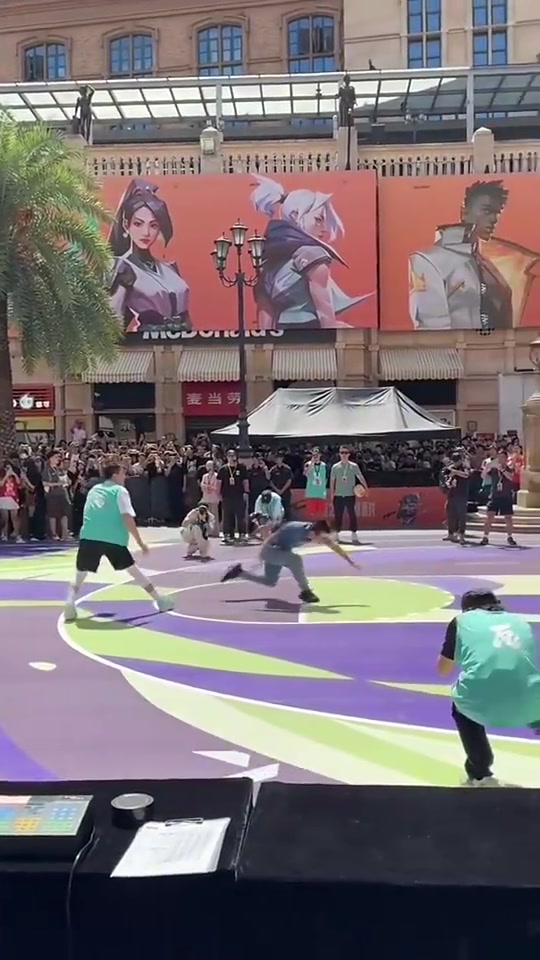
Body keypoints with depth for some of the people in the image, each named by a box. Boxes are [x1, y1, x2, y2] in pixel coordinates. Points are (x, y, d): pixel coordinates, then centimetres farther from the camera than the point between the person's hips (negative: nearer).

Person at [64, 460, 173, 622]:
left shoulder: (94, 490, 23)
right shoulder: (120, 490, 6)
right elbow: (127, 518, -5)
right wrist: (140, 542, -2)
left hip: (89, 537, 3)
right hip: (113, 539, -3)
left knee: (81, 574, 14)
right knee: (132, 569, 11)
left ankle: (70, 603, -10)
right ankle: (159, 601, 17)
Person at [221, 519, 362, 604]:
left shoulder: (320, 534, -17)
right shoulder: (296, 530, -37)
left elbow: (335, 547, -9)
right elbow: (272, 537, -26)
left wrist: (351, 562, -8)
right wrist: (262, 553, -15)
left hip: (280, 552, 8)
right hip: (270, 550, -8)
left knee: (270, 582, 20)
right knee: (295, 559, -33)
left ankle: (239, 571, 29)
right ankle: (305, 592, -20)